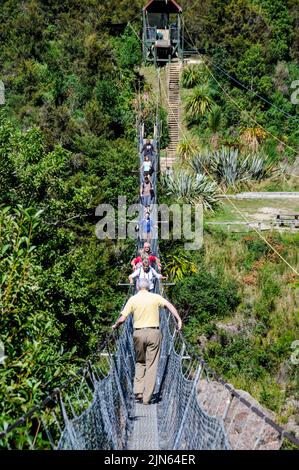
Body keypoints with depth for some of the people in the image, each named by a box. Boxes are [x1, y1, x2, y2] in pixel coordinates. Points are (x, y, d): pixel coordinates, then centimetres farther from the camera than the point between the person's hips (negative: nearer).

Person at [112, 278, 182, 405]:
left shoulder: (132, 299, 2)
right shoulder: (156, 297, 2)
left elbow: (122, 319, -3)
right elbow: (170, 306, -11)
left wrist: (115, 325, 14)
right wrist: (178, 320, -11)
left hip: (138, 333, 1)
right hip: (154, 333, -1)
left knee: (140, 362, 20)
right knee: (152, 366, 5)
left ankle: (138, 391, 8)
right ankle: (147, 398, 5)